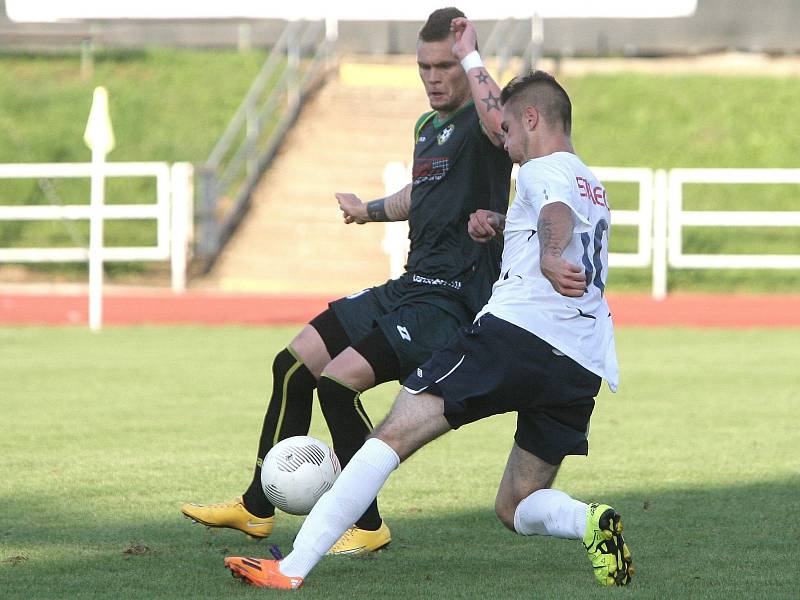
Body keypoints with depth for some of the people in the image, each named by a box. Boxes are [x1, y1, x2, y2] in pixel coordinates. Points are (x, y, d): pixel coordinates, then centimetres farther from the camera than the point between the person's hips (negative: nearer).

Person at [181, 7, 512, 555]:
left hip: (452, 300, -10)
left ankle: (367, 525, -5)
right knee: (293, 365, 11)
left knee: (338, 382, -20)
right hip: (410, 286, 10)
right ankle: (257, 508, 23)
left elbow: (498, 124, -40)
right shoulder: (429, 127, 15)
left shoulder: (479, 121, -13)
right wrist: (369, 211, 45)